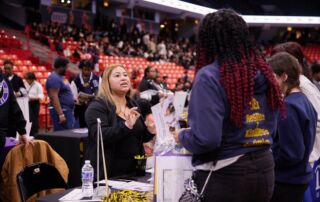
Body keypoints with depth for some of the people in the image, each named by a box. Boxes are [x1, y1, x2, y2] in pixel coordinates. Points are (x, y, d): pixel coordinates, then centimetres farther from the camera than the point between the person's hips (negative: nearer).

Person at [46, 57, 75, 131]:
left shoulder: (60, 77, 15)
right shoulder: (54, 78, -16)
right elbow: (54, 97, -24)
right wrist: (60, 114, -29)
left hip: (67, 110, 10)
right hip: (61, 111, -10)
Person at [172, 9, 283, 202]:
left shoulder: (209, 76, -17)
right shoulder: (264, 73, 3)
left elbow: (206, 139, -23)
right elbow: (271, 128, 13)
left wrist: (182, 136, -3)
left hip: (225, 176, -6)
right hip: (264, 170, 6)